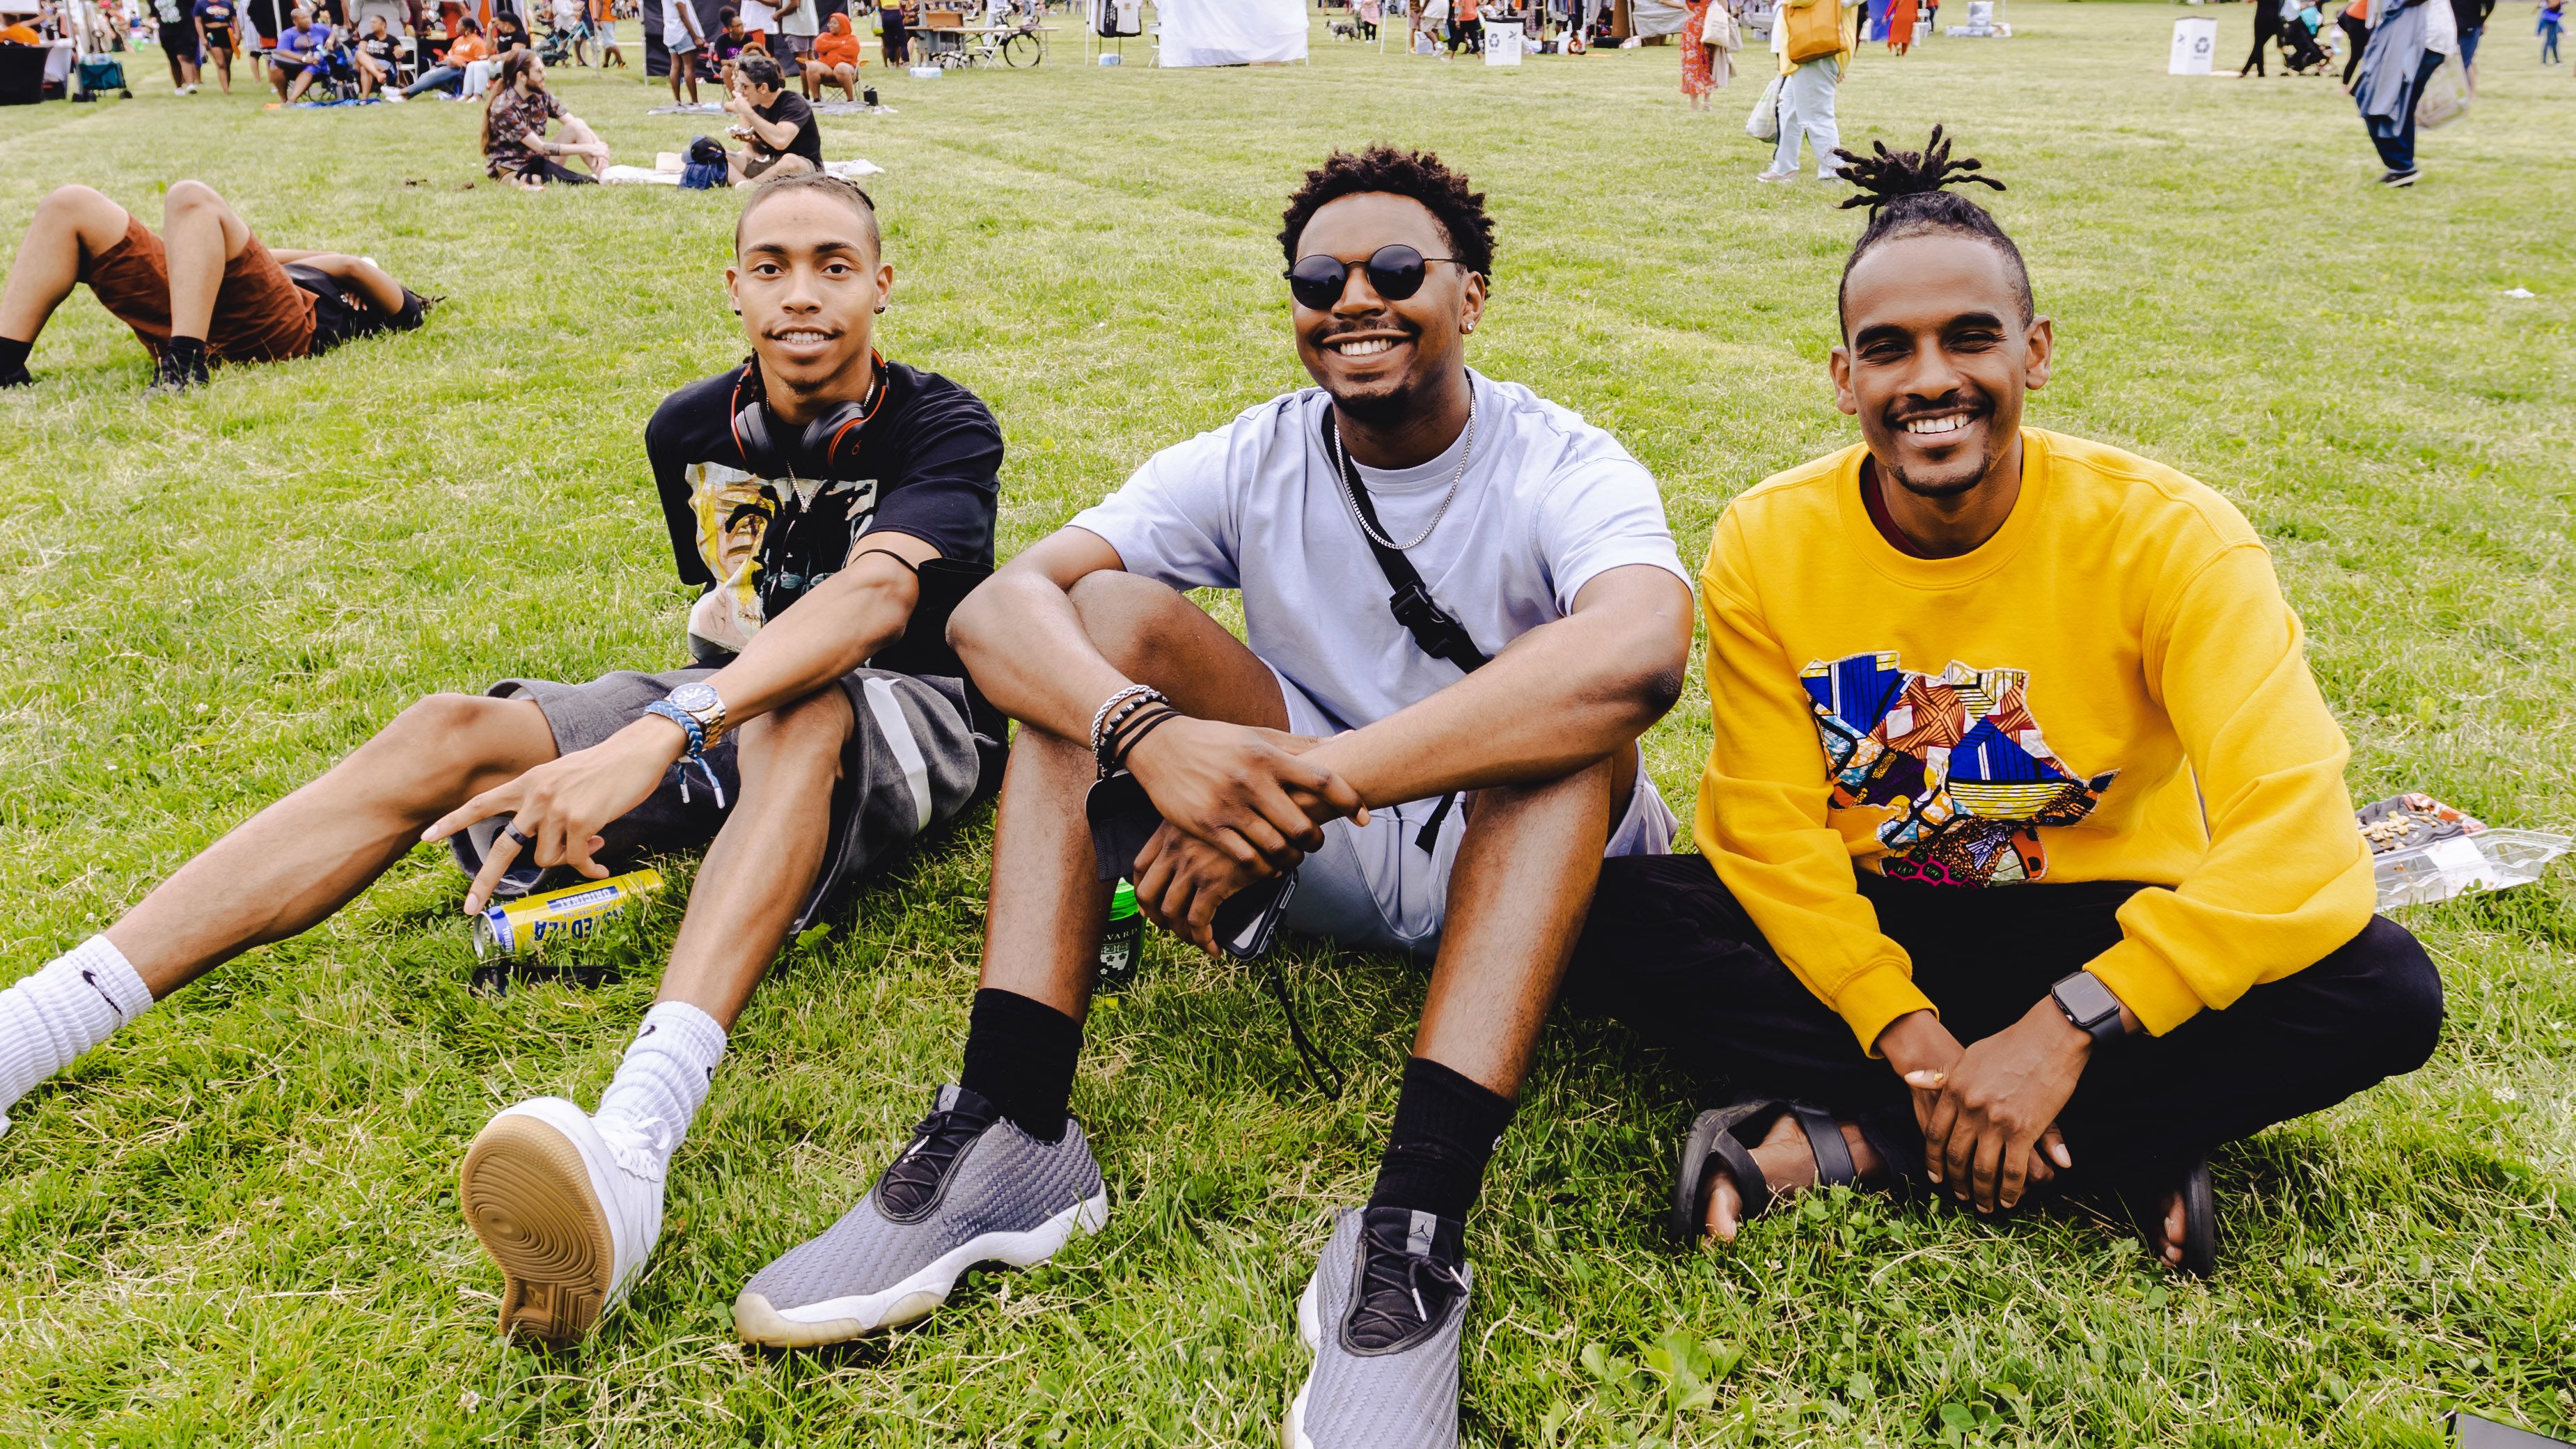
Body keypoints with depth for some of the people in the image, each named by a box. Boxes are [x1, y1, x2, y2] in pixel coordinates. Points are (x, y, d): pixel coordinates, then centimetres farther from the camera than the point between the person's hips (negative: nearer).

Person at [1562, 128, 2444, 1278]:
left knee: (2383, 991, -28)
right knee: (1611, 918, -25)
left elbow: (2300, 840, -25)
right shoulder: (1765, 545, -11)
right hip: (1861, 927, 1)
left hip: (2096, 935, -1)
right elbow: (1769, 829, -13)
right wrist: (1905, 1032, -26)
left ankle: (1848, 1141, -23)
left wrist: (2064, 1028, -33)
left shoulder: (2167, 536, -17)